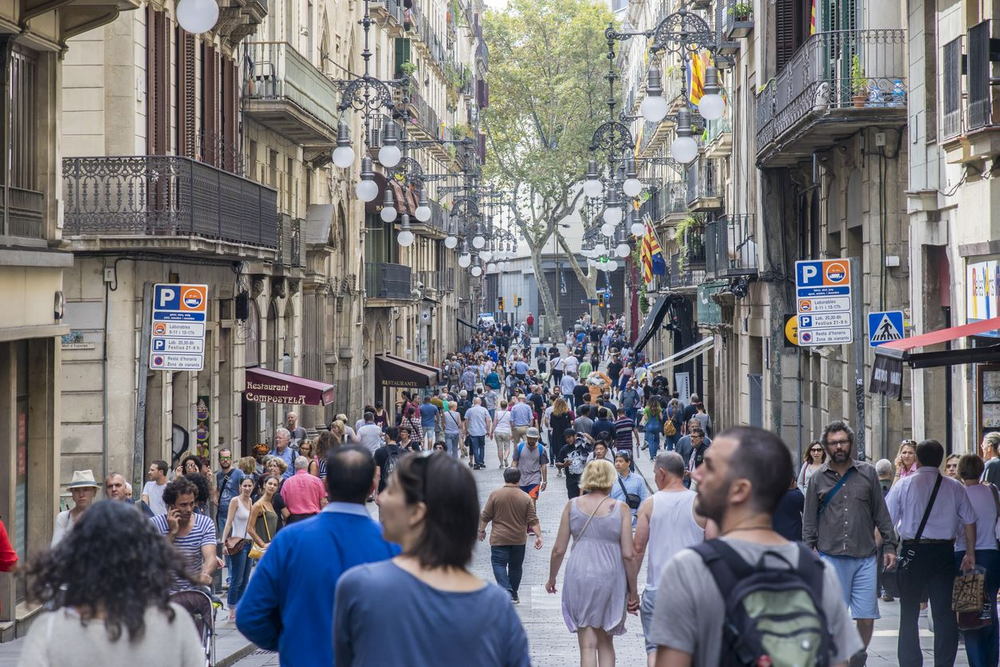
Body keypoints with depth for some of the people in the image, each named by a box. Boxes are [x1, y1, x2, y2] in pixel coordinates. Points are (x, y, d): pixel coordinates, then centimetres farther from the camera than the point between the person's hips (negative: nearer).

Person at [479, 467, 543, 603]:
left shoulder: (495, 495, -7)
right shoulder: (526, 498, -3)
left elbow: (485, 516, -3)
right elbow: (533, 520, -6)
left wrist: (481, 530, 10)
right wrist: (538, 536, -3)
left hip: (499, 539, -3)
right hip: (519, 540, 3)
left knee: (499, 564, -2)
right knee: (515, 566, 15)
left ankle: (506, 591, -21)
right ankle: (513, 595, 22)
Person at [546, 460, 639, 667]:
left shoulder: (572, 505, 1)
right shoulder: (620, 509, -3)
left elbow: (559, 549, 3)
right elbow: (628, 555, -5)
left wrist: (551, 578, 19)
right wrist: (633, 591, 4)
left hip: (579, 575, 0)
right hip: (611, 578, 0)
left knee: (588, 645, 2)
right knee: (606, 643, 17)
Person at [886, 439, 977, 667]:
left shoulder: (904, 484, -3)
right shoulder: (955, 487, 4)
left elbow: (885, 521, -5)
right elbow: (969, 522, 8)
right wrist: (970, 553, 17)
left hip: (913, 552, -1)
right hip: (944, 553, 1)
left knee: (909, 613, 7)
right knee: (945, 612, 4)